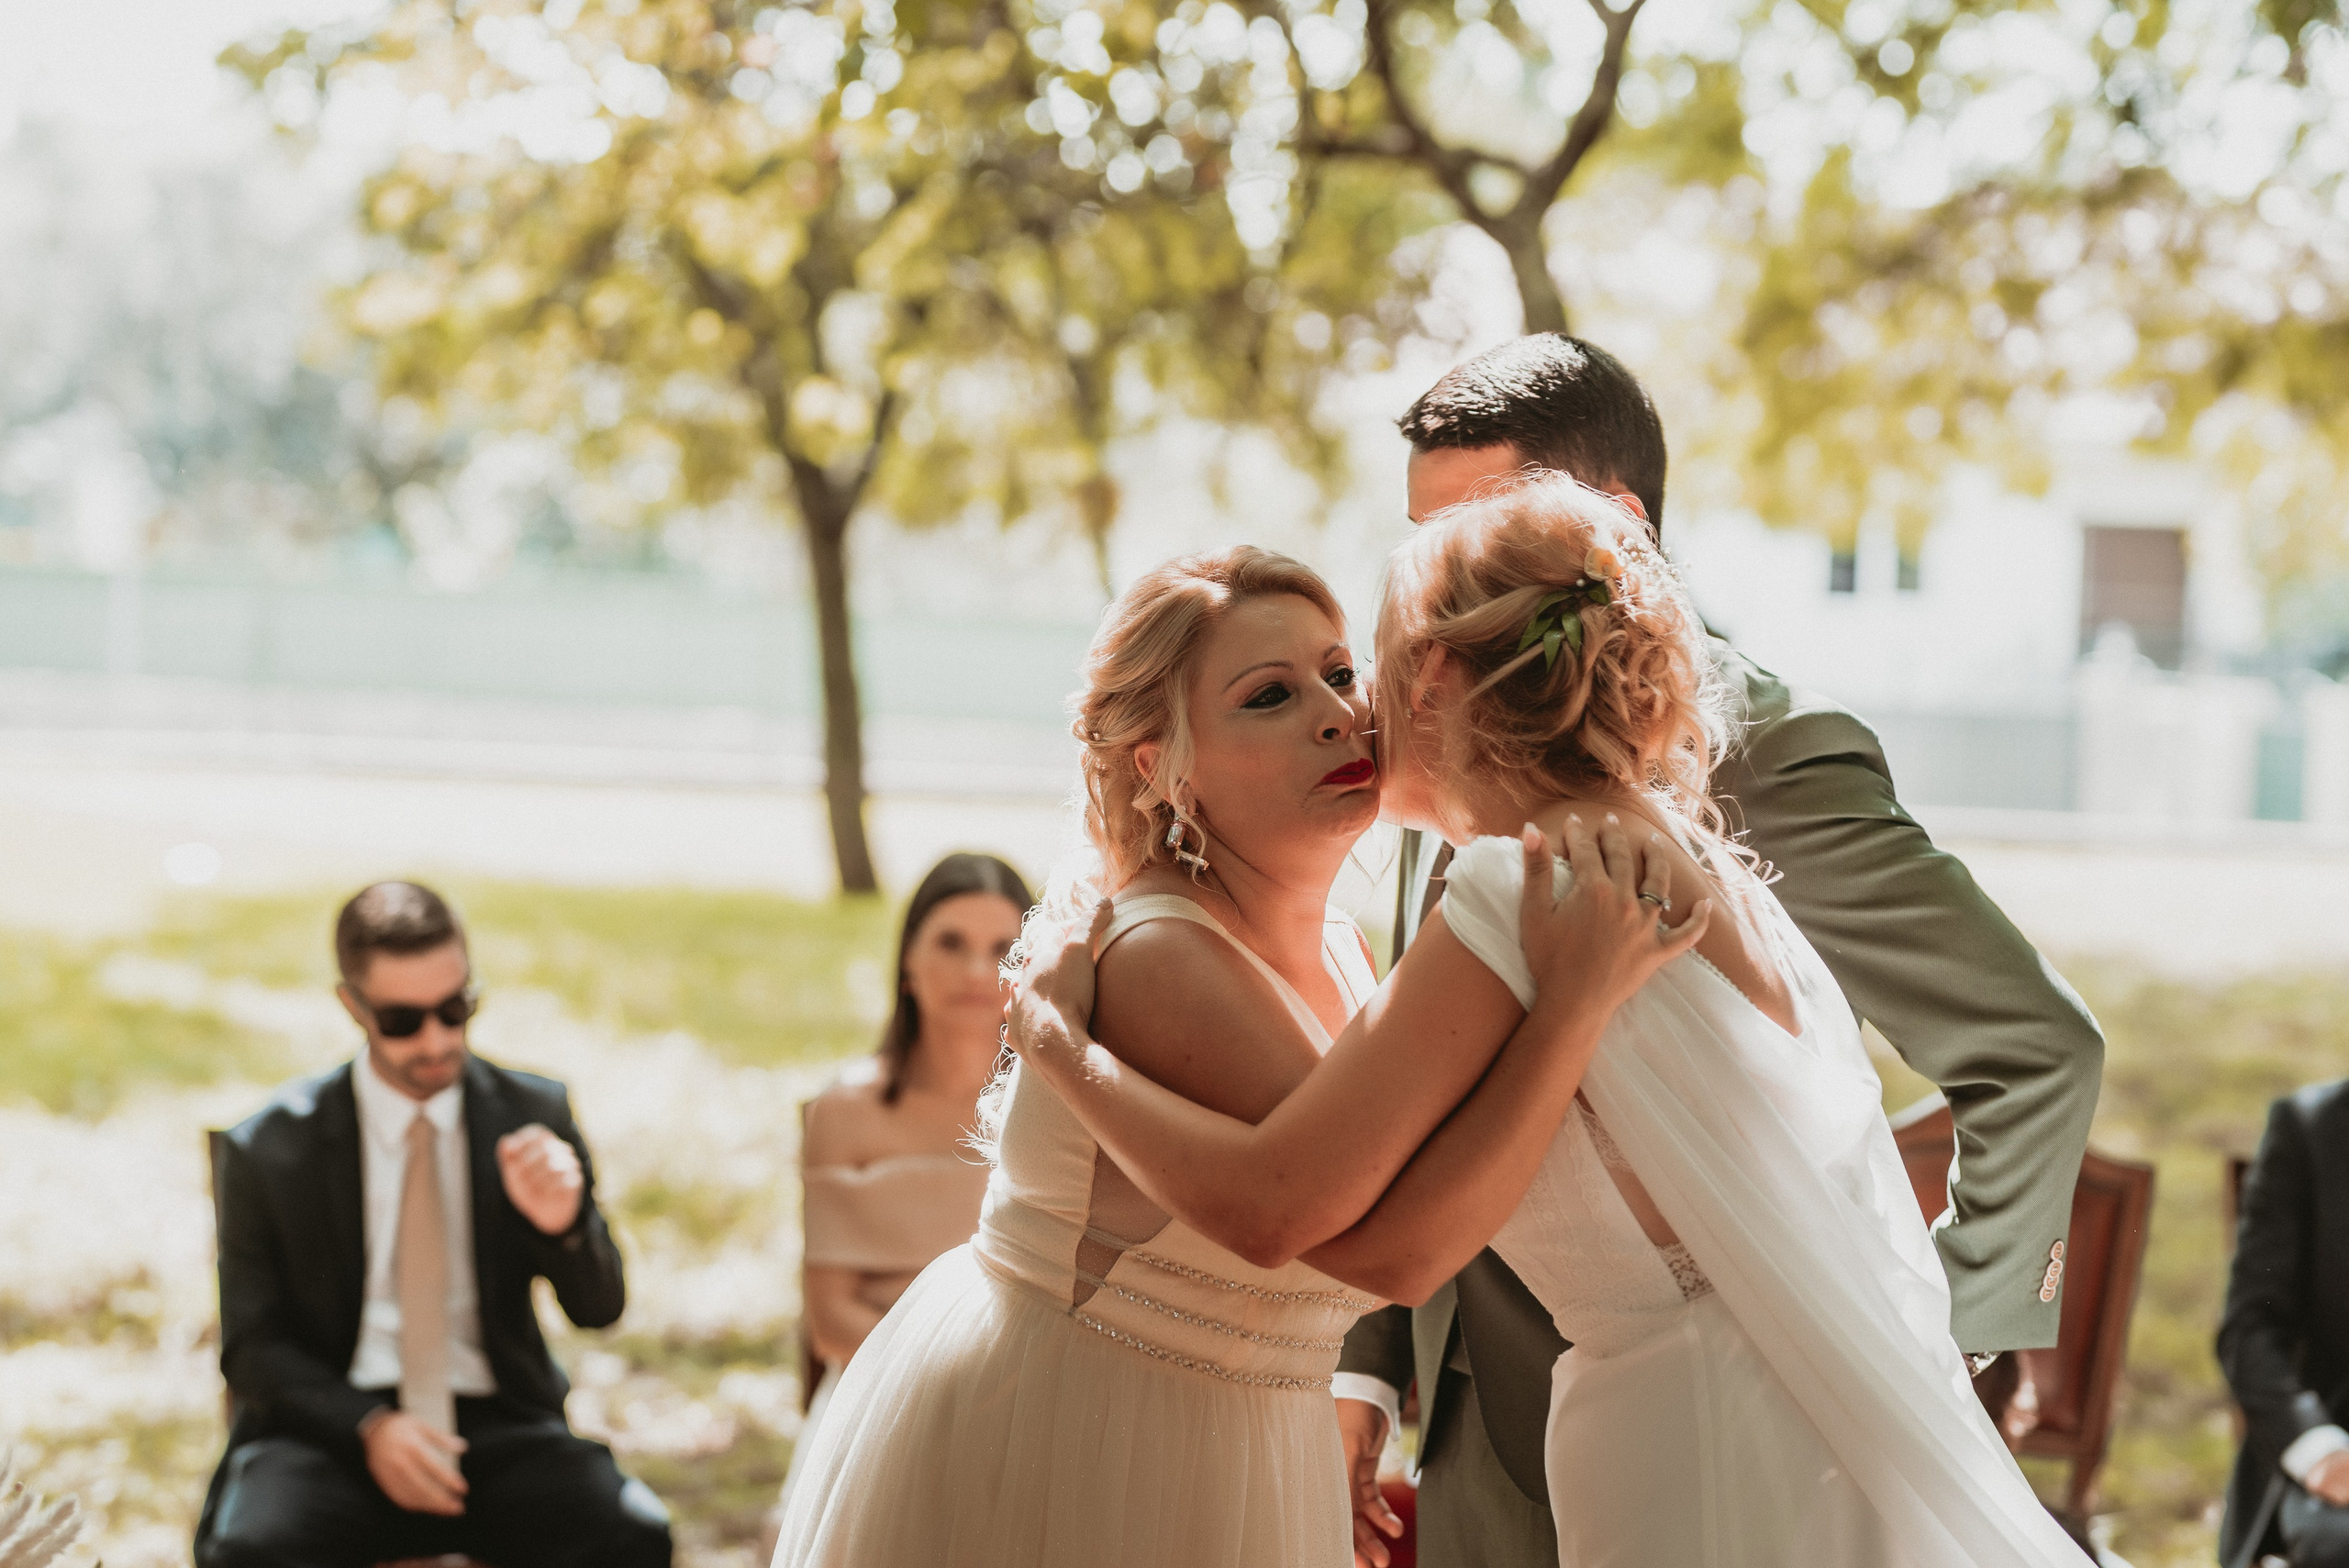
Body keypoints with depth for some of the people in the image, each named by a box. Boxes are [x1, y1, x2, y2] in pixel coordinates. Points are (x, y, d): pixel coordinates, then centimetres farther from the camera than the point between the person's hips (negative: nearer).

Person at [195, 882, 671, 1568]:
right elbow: (252, 1347, 4)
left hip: (500, 1426, 2)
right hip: (332, 1428, -1)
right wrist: (368, 1428, -14)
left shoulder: (533, 1114, 4)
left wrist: (564, 1226, -19)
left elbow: (598, 1308, 5)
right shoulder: (268, 1150, 0)